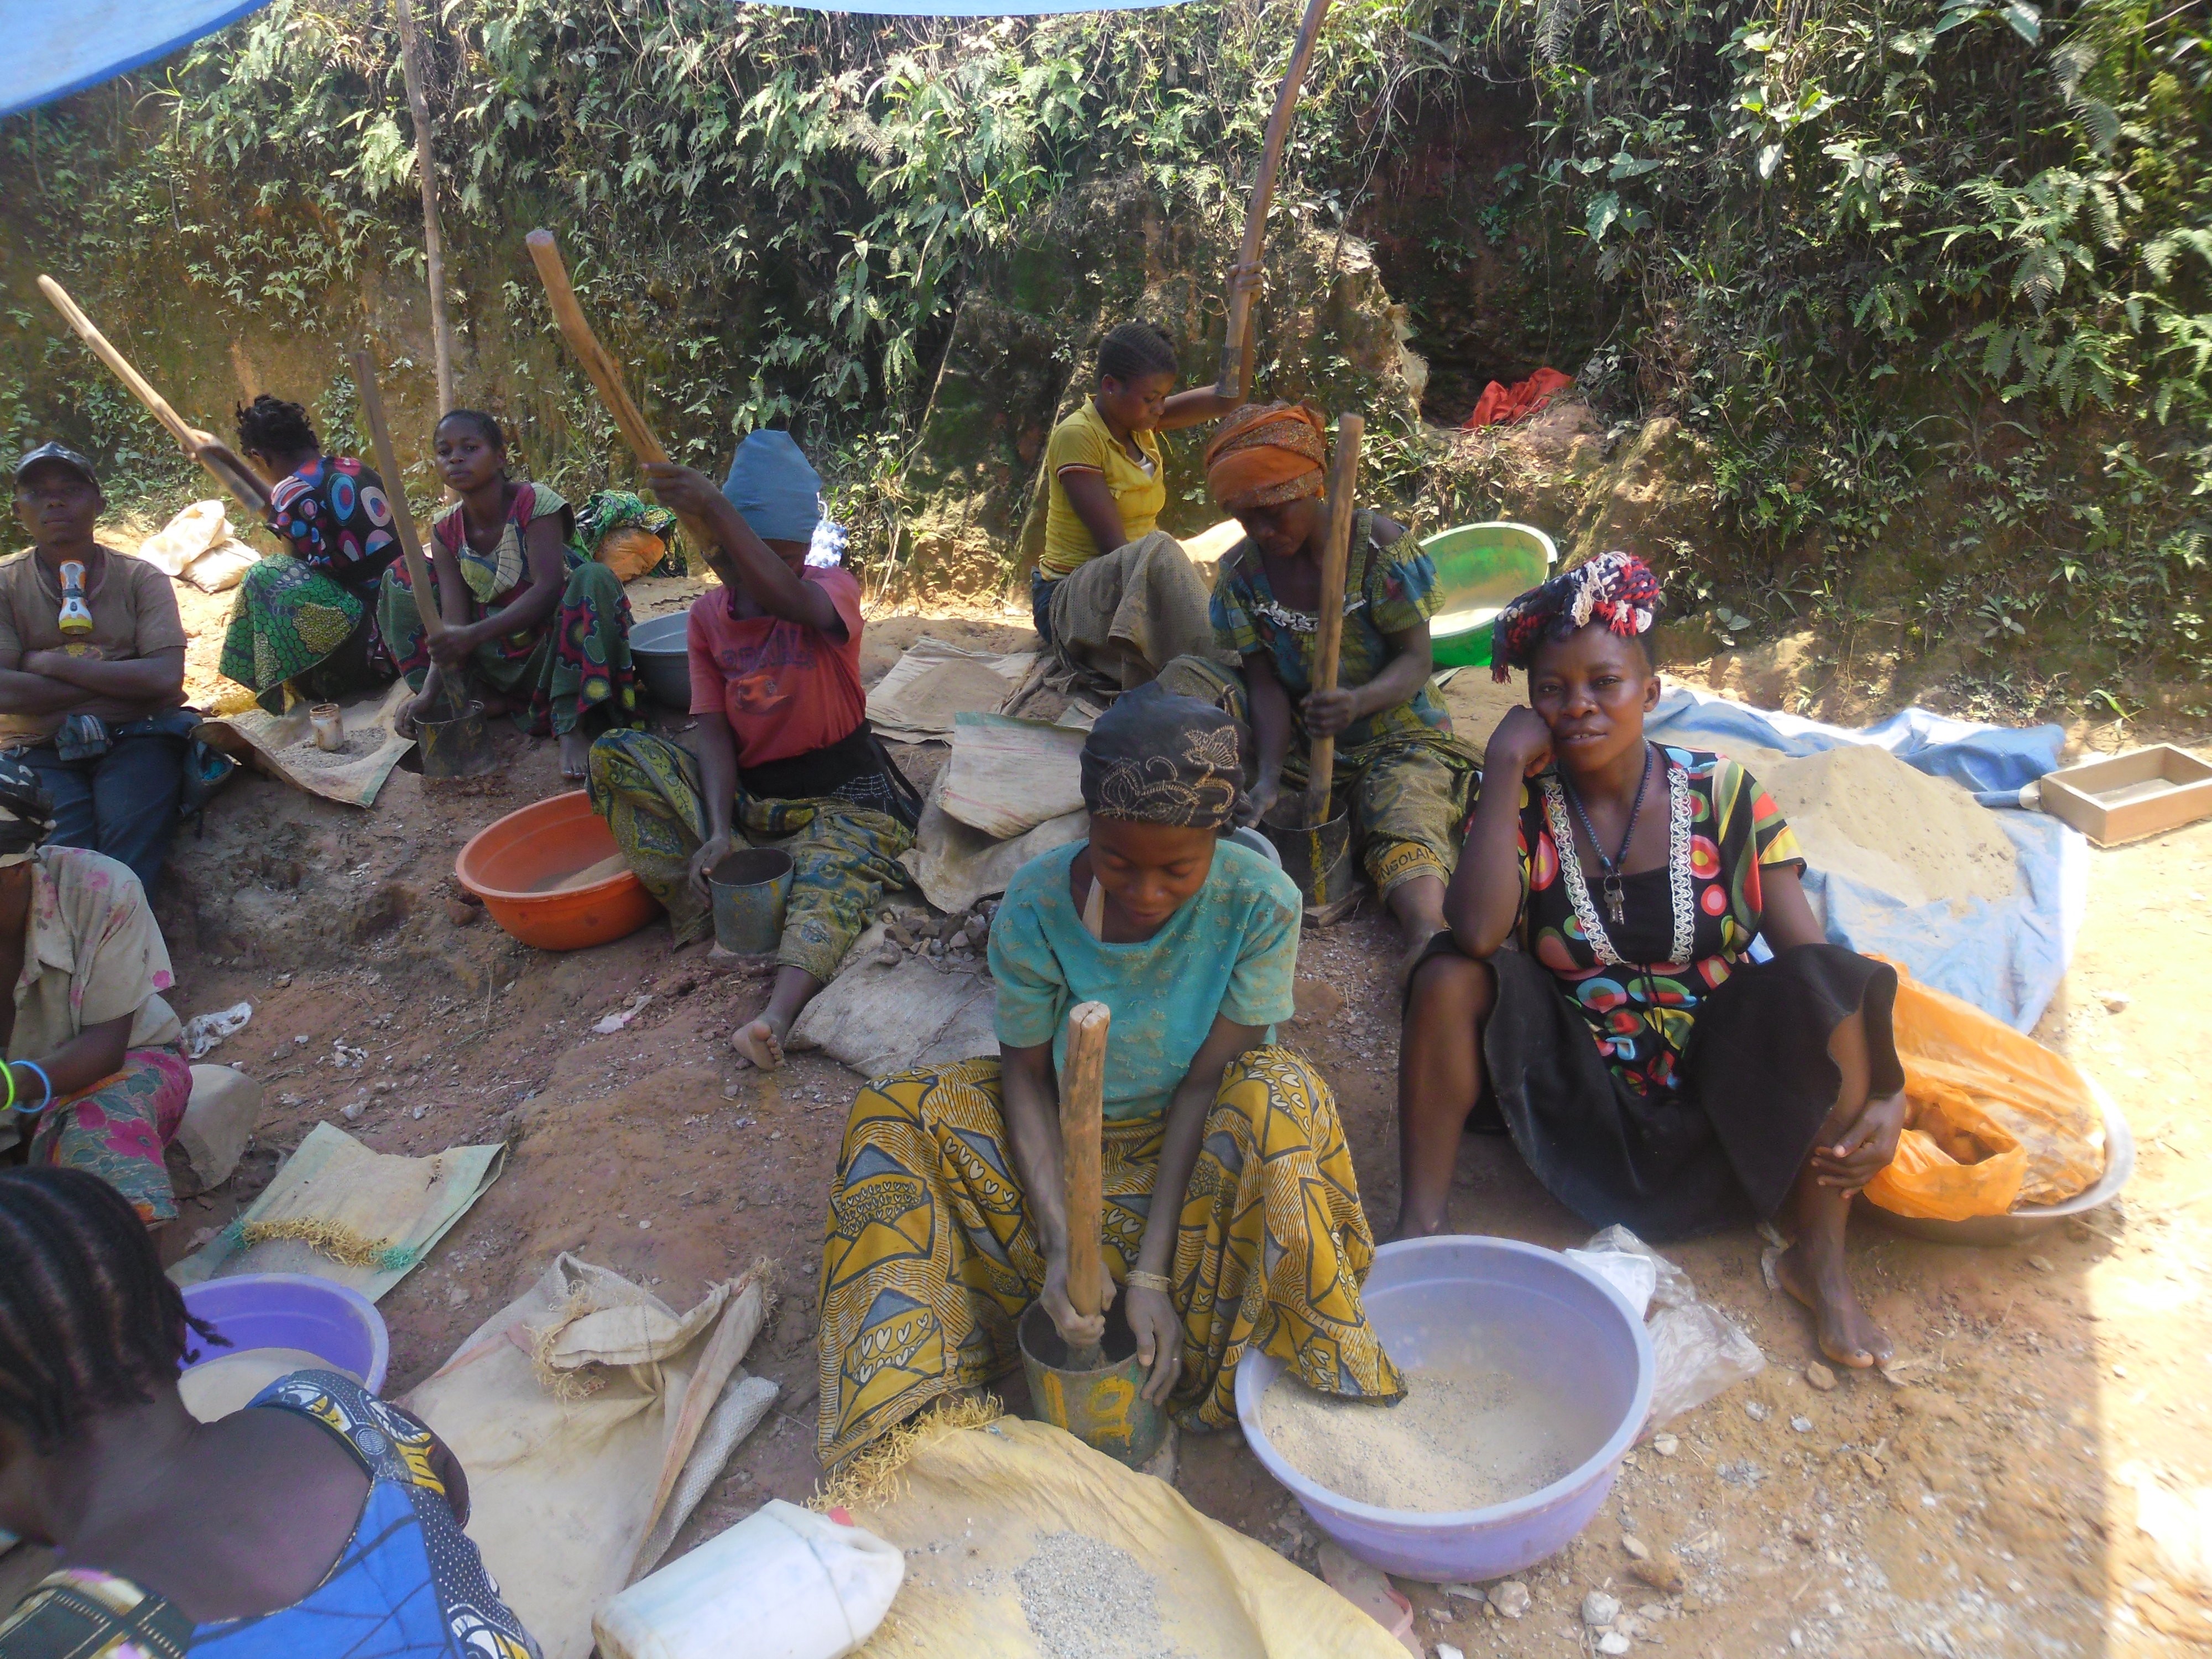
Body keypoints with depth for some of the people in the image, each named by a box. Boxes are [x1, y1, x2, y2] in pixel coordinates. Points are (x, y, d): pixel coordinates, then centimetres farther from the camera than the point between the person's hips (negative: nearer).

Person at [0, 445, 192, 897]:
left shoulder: (141, 579, 9)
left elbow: (166, 676, -7)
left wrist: (52, 664, -7)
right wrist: (118, 681, -8)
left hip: (134, 740, -1)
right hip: (41, 751, 1)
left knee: (126, 874, -24)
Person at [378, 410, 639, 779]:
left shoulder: (533, 503, -14)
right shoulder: (447, 531, -1)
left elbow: (548, 589, -25)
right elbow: (452, 622, -9)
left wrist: (475, 634, -36)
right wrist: (429, 693, -25)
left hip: (548, 649, -5)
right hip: (497, 661, 5)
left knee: (595, 578, -32)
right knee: (400, 581, 0)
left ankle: (573, 727, -33)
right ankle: (484, 701, -10)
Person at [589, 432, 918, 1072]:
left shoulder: (834, 587, -9)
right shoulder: (708, 615, 2)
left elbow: (791, 604, -36)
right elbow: (714, 730, -7)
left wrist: (716, 510, -46)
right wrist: (718, 831, -22)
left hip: (839, 798, -4)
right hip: (744, 794, 5)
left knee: (829, 877, -36)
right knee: (616, 755, -13)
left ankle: (778, 1014, -58)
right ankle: (699, 906, -24)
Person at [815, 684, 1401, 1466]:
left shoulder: (1259, 903, -24)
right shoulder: (1037, 904, -21)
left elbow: (1207, 1082, -21)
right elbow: (1024, 1072, -11)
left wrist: (1152, 1270, -25)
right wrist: (1058, 1240, -24)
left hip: (1197, 1145, -1)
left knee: (1282, 1094, -34)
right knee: (890, 1114, -18)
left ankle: (1273, 1374, -18)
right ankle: (919, 1393, -16)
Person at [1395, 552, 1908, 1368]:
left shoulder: (1723, 796, -6)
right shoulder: (1524, 805, -7)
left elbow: (1814, 959, -9)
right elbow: (1478, 933, -27)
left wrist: (1887, 1093, -23)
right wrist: (1506, 769, -22)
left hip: (1716, 1089, 1)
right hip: (1578, 1100, 0)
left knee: (1825, 984, -25)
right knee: (1450, 975, -23)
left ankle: (1820, 1259, -12)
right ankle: (1419, 1225, -15)